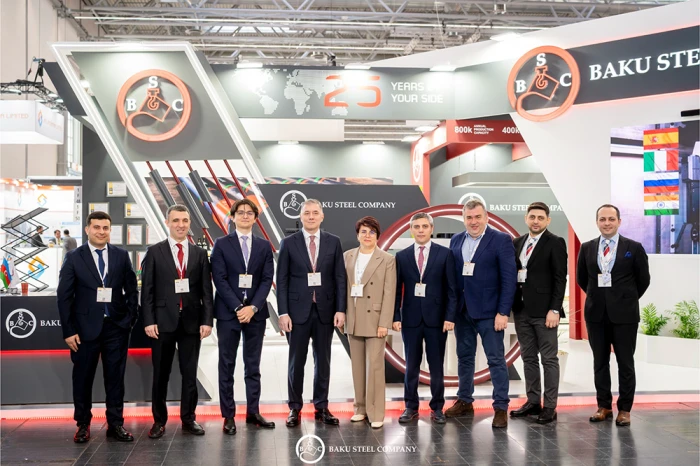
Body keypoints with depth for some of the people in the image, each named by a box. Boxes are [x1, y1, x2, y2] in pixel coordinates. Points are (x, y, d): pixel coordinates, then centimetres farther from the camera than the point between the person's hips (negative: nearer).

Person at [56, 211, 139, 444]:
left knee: (115, 377, 6)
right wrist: (69, 330, -7)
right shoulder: (74, 258, -1)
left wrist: (130, 319, -2)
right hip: (86, 327, -1)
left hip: (116, 326, 1)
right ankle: (83, 425, 22)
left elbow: (132, 290, 8)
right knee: (83, 378, 8)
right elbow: (64, 296, -2)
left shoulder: (121, 256, 4)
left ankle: (116, 424, 16)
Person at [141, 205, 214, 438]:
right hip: (163, 321, -1)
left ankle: (188, 419, 19)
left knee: (190, 373, 8)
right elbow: (147, 290, -1)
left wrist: (207, 320, -3)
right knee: (160, 373, 7)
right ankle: (159, 420, 18)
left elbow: (206, 291, 5)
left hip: (192, 322, 2)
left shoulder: (200, 254, 7)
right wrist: (149, 321, -8)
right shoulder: (154, 252, 2)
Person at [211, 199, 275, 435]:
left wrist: (253, 307, -11)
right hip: (228, 312, -2)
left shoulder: (264, 245, 9)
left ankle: (253, 412, 16)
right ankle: (228, 416, 9)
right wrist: (237, 307, -14)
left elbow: (267, 279, 2)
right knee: (227, 365, 3)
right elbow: (220, 279, -5)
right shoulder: (222, 244, 2)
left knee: (253, 366, 8)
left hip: (255, 312, 2)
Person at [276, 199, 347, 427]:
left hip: (325, 310, 1)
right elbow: (282, 280, -2)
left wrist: (340, 309, -5)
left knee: (323, 361, 9)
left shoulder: (333, 242, 4)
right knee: (296, 361, 5)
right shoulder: (289, 243, 0)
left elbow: (340, 278, 3)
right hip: (298, 310, -1)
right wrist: (283, 312, -8)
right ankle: (295, 408, 16)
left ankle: (321, 407, 19)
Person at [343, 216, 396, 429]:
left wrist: (384, 323, -12)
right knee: (358, 366, 10)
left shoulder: (387, 260, -4)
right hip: (353, 319, 4)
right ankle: (361, 408, 21)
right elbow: (343, 287, 7)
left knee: (375, 366, -4)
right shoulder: (347, 256, 7)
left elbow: (389, 293, -7)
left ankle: (376, 413, 4)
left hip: (375, 320, -4)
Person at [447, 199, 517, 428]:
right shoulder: (456, 240, 9)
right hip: (462, 310, 5)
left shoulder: (501, 240, -6)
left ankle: (501, 407, 8)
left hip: (488, 311, -5)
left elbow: (509, 278, -9)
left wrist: (503, 312, -14)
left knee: (496, 359, 1)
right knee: (464, 357, 14)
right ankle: (464, 401, 27)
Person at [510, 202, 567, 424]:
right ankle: (533, 401, 20)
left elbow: (560, 279, -9)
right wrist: (511, 305, 6)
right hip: (521, 309, 6)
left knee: (549, 359, 1)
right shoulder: (517, 243, 12)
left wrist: (554, 310, -15)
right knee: (528, 358, 12)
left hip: (543, 310, -6)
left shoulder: (555, 243, -5)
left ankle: (550, 407, 6)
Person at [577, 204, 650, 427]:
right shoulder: (587, 248, 4)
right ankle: (604, 406, 19)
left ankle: (624, 409, 13)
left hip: (624, 314, -2)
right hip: (596, 314, 3)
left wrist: (627, 300, 8)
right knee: (600, 362, 9)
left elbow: (643, 280, 4)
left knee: (625, 363, 4)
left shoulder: (634, 248, -3)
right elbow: (581, 278, 15)